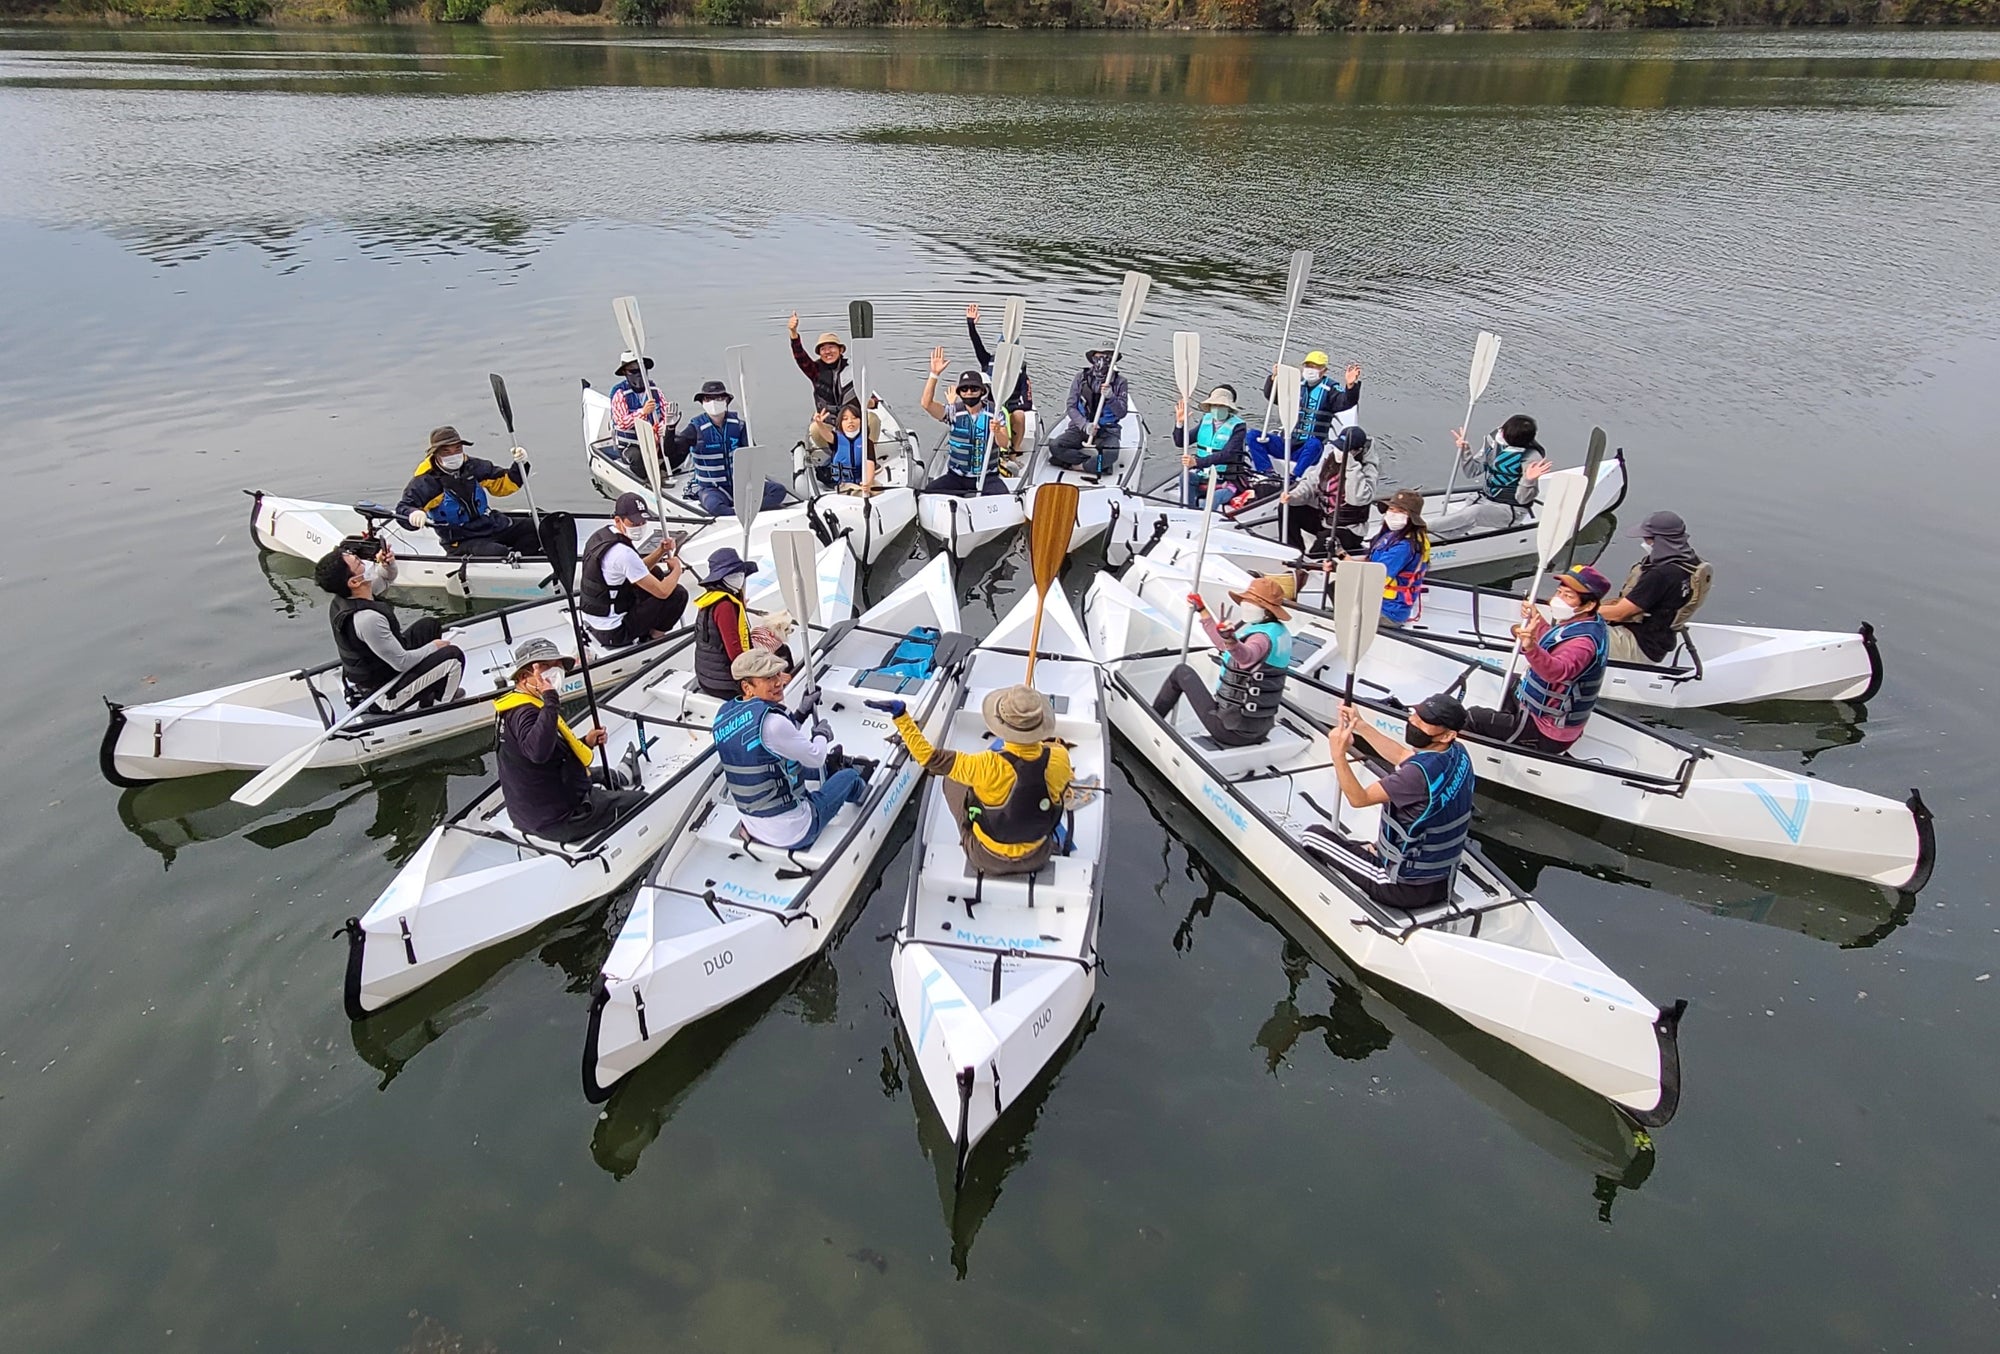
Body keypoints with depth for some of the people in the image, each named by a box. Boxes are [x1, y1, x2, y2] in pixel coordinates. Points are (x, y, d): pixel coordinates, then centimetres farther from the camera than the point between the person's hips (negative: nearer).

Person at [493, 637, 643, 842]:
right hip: (560, 821, -10)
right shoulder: (524, 713, -23)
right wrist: (551, 700, -44)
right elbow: (537, 752, -45)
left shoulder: (517, 709, 9)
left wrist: (586, 742, 4)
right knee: (642, 801, 1)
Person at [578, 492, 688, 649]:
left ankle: (647, 629, 16)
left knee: (656, 576, 21)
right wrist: (677, 568, -4)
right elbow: (662, 592, -23)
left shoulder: (601, 534, 2)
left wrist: (661, 551, 1)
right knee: (678, 594, -8)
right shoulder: (623, 553, -28)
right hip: (613, 633, -9)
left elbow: (639, 571, 16)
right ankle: (653, 634, 12)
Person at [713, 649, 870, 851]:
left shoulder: (723, 714, -2)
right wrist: (822, 735, 7)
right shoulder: (771, 722, -28)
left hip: (752, 826, 7)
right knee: (849, 776, 18)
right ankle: (861, 788, 51)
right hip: (794, 833, -7)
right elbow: (815, 758, -13)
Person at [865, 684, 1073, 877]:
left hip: (988, 860, -3)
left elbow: (930, 757, -27)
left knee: (953, 780, 18)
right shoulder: (1058, 760, -24)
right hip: (1038, 859, 3)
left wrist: (900, 715, -22)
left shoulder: (989, 768, -35)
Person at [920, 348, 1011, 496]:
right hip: (956, 476, 1)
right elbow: (927, 404, -17)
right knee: (928, 491, -21)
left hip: (987, 476, -1)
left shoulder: (994, 413, 0)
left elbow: (1006, 445, -9)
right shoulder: (954, 412, -1)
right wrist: (934, 374, -27)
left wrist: (997, 432, -32)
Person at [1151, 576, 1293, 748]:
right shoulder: (1280, 631, 7)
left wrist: (1231, 640, -70)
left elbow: (1246, 655, -49)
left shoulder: (1263, 636, -22)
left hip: (1232, 731, -9)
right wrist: (1202, 610, 28)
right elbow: (1223, 643, 20)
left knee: (1181, 671, 5)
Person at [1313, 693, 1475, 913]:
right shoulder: (1459, 755, -6)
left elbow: (1359, 798, -23)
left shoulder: (1420, 773, -31)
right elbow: (1402, 756, 9)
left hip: (1404, 889, -8)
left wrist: (1338, 754, -27)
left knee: (1314, 835, 2)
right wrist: (1361, 726, 6)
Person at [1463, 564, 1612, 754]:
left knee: (1472, 718, -10)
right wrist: (1537, 621, 20)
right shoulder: (1582, 625, 1)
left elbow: (1558, 671, -53)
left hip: (1545, 736, -11)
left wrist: (1531, 648, -69)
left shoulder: (1584, 641, -31)